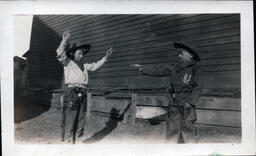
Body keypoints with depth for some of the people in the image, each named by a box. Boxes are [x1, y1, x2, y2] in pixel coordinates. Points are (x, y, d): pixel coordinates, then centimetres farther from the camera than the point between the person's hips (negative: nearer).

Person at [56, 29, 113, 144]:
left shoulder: (84, 66, 26)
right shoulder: (67, 63, 7)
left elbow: (96, 66, 33)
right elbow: (60, 54, -9)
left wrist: (105, 58, 27)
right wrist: (65, 41, -18)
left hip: (82, 94, 7)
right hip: (71, 92, -7)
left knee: (80, 120, 9)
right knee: (68, 120, -9)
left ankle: (74, 141, 18)